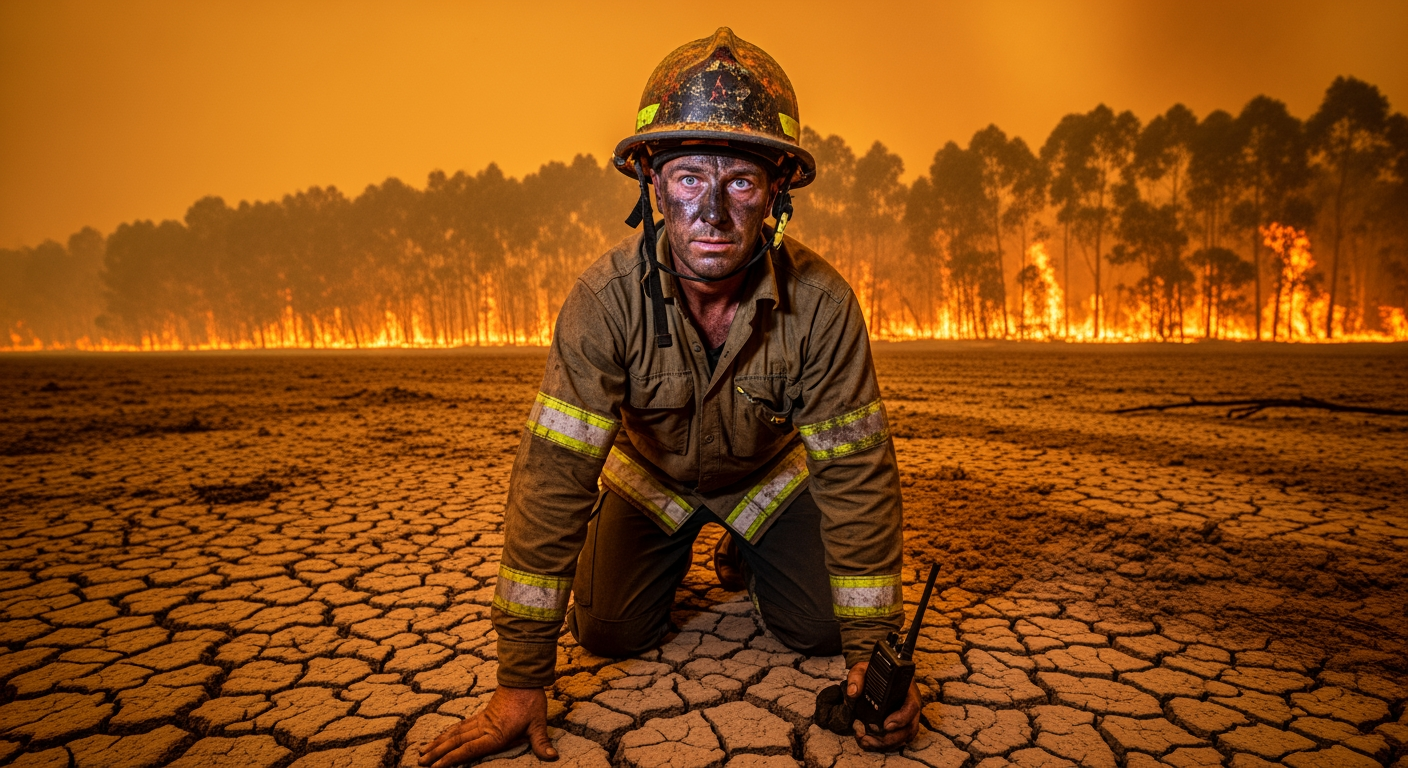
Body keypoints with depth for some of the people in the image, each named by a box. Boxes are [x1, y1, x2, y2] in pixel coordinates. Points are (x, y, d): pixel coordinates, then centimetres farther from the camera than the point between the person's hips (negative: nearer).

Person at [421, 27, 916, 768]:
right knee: (609, 631, -7)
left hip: (769, 472, 1)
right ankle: (676, 561, 28)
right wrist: (521, 683, -31)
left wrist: (872, 651, -24)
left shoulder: (820, 302, -32)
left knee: (820, 629, -7)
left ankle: (745, 559, 27)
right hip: (652, 474, 0)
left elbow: (856, 470, -24)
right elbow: (554, 474, -33)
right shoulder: (607, 296, -33)